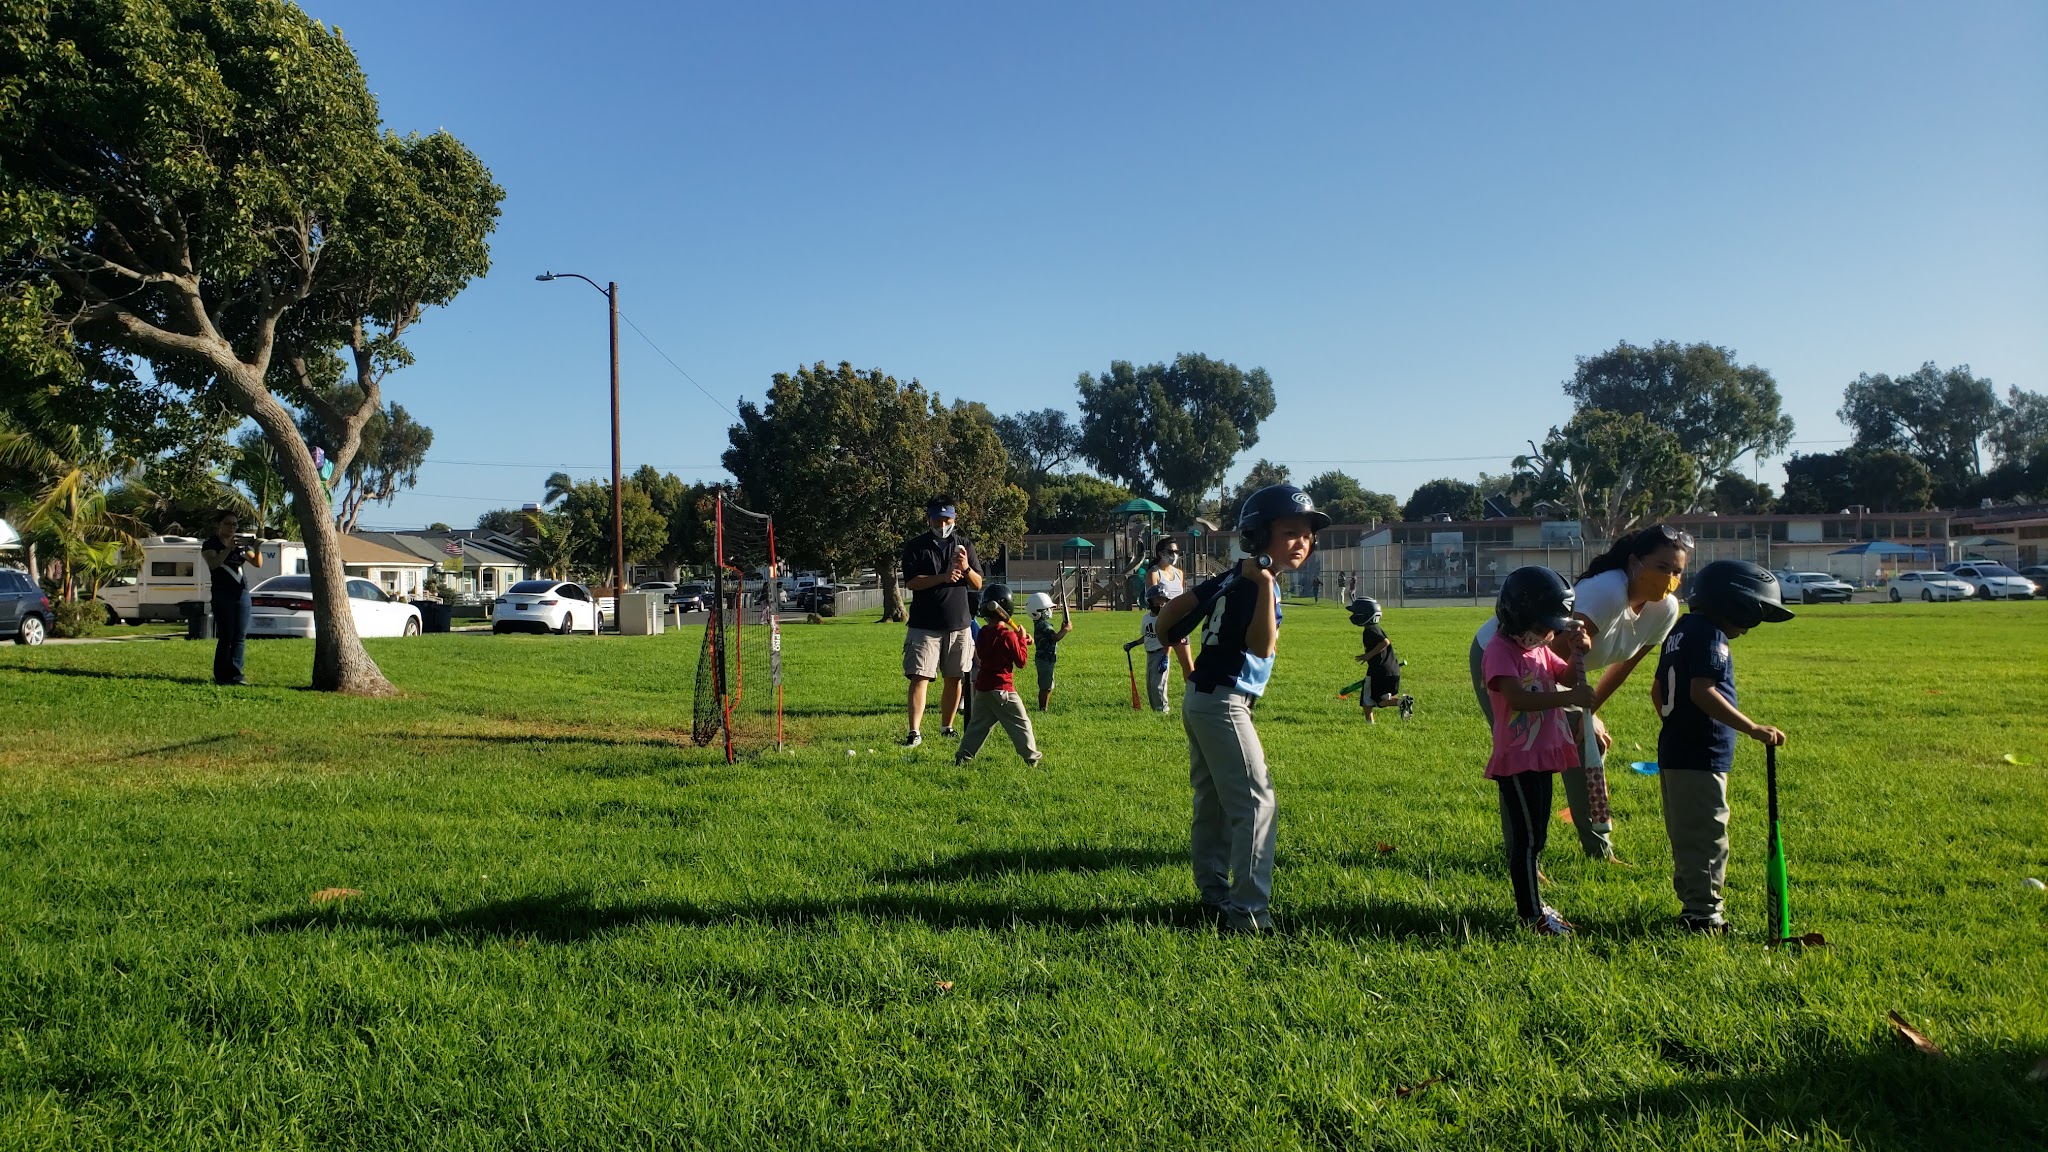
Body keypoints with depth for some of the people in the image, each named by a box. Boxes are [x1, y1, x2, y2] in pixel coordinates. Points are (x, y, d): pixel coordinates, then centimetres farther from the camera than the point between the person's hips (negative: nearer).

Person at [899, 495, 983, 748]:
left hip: (958, 625, 3)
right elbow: (911, 582, -9)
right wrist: (943, 577, -22)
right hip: (924, 625, -3)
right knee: (920, 678, -9)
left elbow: (978, 584, 7)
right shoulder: (915, 546, 0)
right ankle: (915, 732, -11)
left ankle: (947, 727, 23)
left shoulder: (964, 545, 9)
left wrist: (966, 568, -14)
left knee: (954, 679, 9)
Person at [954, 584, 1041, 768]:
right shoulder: (1008, 635, -15)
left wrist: (1019, 642, 14)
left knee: (977, 724, 15)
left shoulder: (982, 633, 6)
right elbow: (1020, 661, -9)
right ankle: (1031, 758, 6)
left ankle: (963, 756, 12)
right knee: (1021, 723, 4)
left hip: (982, 688, 6)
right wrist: (1022, 641, 1)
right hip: (1002, 689, -6)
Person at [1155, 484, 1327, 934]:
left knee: (1212, 804, 15)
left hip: (1200, 699, 10)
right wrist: (1266, 587, -30)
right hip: (1225, 704, -10)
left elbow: (1170, 612, 14)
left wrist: (1191, 670, 22)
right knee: (1255, 803, -9)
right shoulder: (1253, 582, -15)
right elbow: (1262, 647, -28)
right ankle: (1248, 911, -10)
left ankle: (1214, 896, 23)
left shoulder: (1234, 577, 11)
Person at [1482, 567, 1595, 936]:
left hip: (1543, 755, 9)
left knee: (1536, 835, 16)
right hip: (1517, 759, -9)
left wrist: (1578, 653, -1)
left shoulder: (1541, 649, 12)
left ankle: (1533, 902, 26)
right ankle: (1531, 914, 2)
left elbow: (1571, 680, 16)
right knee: (1527, 836, -4)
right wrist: (1568, 696, -31)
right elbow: (1518, 698, -28)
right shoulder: (1500, 650, -16)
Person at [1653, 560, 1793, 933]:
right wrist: (1752, 728, -28)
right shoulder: (1710, 636, -15)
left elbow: (1658, 691, 22)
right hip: (1700, 758, -10)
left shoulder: (1680, 630, 15)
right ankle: (1703, 913, -1)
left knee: (1686, 836, 16)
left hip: (1673, 752, 10)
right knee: (1707, 837, -4)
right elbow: (1703, 692, -27)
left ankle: (1691, 903, 25)